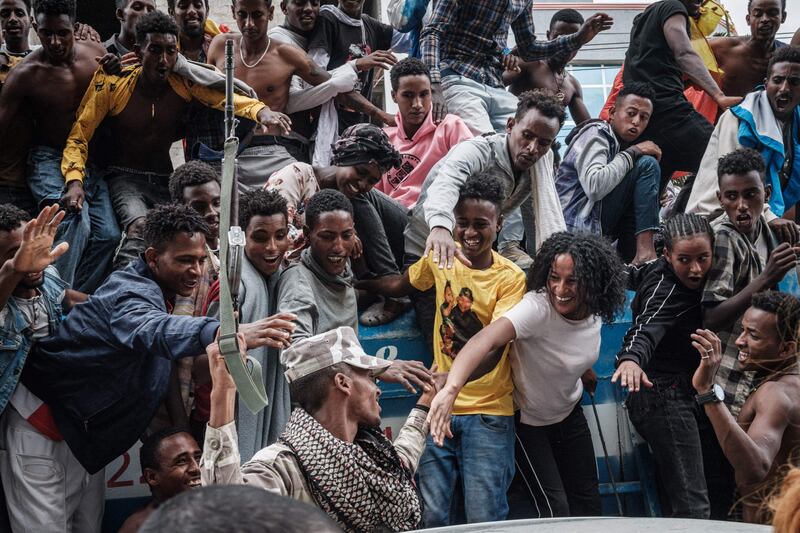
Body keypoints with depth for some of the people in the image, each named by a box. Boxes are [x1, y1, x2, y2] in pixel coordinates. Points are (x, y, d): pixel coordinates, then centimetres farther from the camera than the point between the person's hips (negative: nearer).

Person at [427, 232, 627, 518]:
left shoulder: (594, 311, -15)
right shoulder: (538, 307, -35)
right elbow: (485, 339, -52)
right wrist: (451, 389, -66)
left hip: (569, 413, 6)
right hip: (528, 419, -6)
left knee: (587, 501, 13)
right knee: (554, 510, -7)